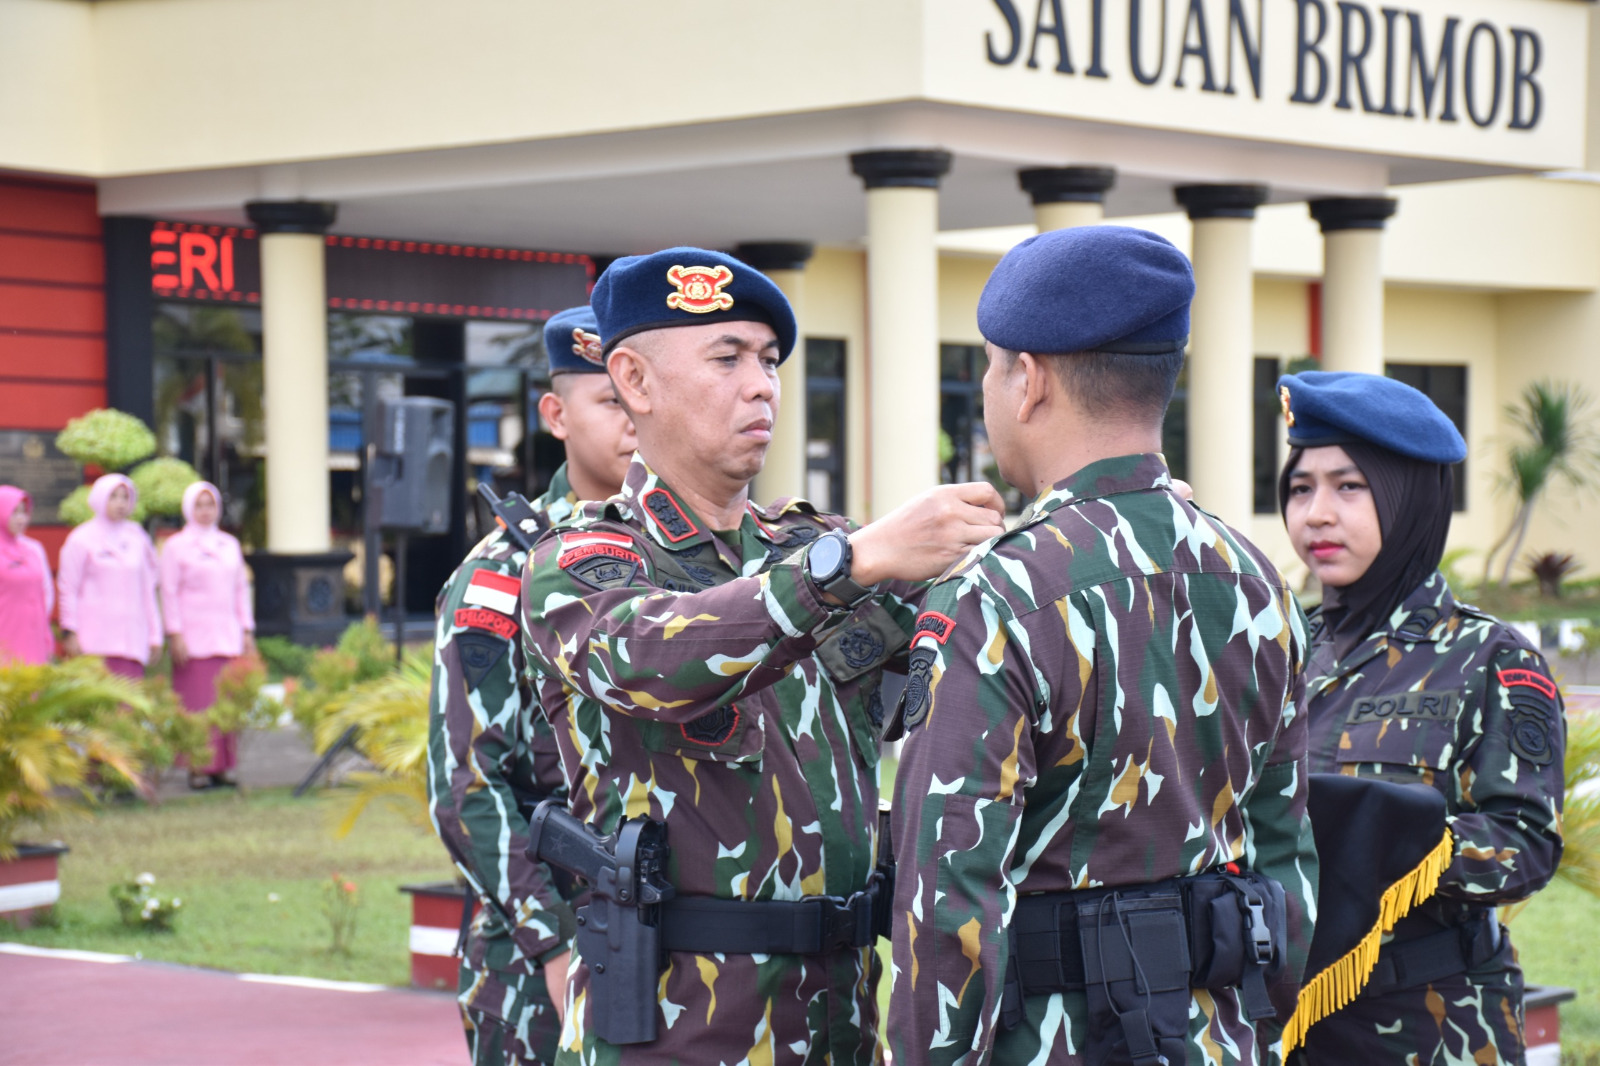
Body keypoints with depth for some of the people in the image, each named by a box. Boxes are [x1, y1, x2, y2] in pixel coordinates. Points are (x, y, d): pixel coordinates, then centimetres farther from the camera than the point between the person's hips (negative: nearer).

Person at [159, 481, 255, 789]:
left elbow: (241, 590, 18)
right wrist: (175, 634, -9)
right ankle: (198, 768, -5)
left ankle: (221, 767, 4)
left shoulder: (229, 544, 15)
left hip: (227, 635, 5)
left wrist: (247, 632, 13)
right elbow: (169, 593, -2)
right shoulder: (176, 546, 1)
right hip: (194, 637, -5)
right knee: (197, 703, -7)